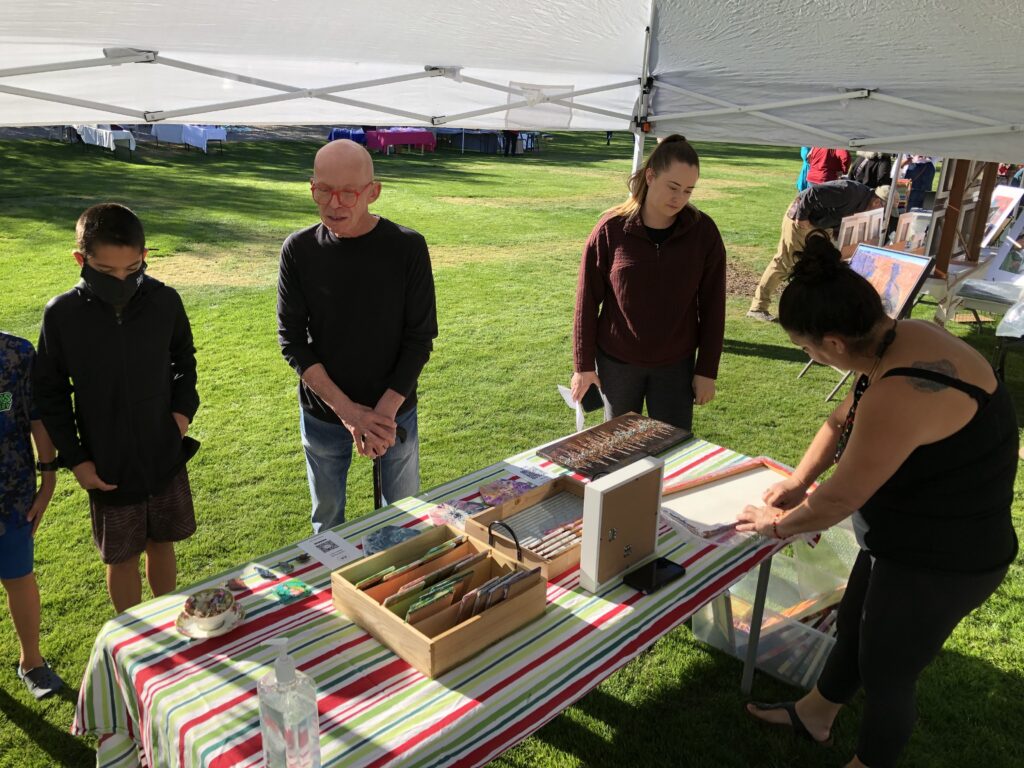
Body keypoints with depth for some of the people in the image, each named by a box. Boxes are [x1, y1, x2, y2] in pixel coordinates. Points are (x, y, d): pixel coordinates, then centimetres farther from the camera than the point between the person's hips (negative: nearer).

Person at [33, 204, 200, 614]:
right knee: (121, 556, 14)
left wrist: (184, 407, -6)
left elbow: (184, 359, 8)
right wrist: (75, 458, -6)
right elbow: (50, 392, -3)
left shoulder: (165, 301, -11)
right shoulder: (62, 314, -14)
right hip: (108, 465, -1)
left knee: (162, 544, 18)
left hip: (165, 454, 2)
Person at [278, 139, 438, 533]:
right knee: (328, 520, 17)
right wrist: (348, 411, -18)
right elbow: (291, 339, -10)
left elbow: (420, 337, -10)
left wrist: (385, 411, -18)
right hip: (322, 414, 1)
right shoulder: (299, 250, -8)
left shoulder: (408, 247, -12)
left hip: (394, 411, -1)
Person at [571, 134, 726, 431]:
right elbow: (587, 300, -5)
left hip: (676, 365, 1)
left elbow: (712, 306, -2)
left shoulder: (703, 231, -7)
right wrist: (584, 365, -4)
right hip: (616, 362, 0)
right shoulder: (611, 229, -11)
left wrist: (707, 370, -3)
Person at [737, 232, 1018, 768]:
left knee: (886, 675, 14)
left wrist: (781, 524, -7)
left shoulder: (898, 397, -38)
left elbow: (838, 500, -25)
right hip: (906, 540, 9)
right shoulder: (900, 337, -8)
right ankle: (814, 715, 53)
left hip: (939, 565, -9)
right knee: (853, 626, 28)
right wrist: (796, 482, 6)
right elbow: (843, 420, 8)